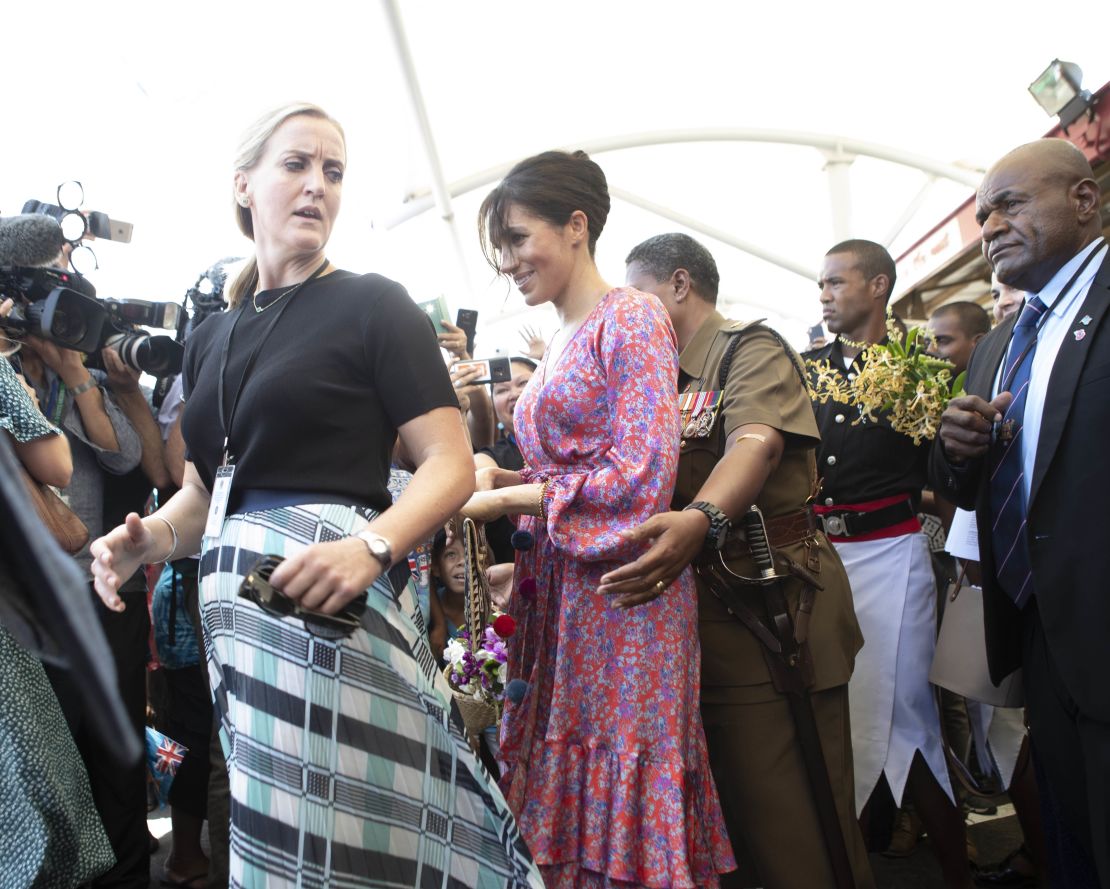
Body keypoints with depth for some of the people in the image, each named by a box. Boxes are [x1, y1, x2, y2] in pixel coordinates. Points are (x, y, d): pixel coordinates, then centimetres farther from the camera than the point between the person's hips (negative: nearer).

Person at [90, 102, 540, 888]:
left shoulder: (372, 304, 0)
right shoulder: (211, 337, 17)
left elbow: (452, 465, -7)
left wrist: (371, 546, -25)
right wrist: (150, 538, -2)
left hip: (330, 600, -6)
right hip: (234, 601, 6)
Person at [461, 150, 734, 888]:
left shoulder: (631, 318, -8)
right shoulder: (560, 342, 16)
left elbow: (638, 477, -17)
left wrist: (502, 499, -14)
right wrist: (499, 478, -1)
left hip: (623, 592, -8)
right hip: (559, 592, 8)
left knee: (627, 797, 2)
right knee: (567, 798, 12)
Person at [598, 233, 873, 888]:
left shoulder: (751, 348, -3)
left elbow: (757, 442, -23)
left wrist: (702, 520, -43)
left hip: (766, 607, -8)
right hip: (693, 619, 8)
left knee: (791, 823, -4)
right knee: (725, 814, 13)